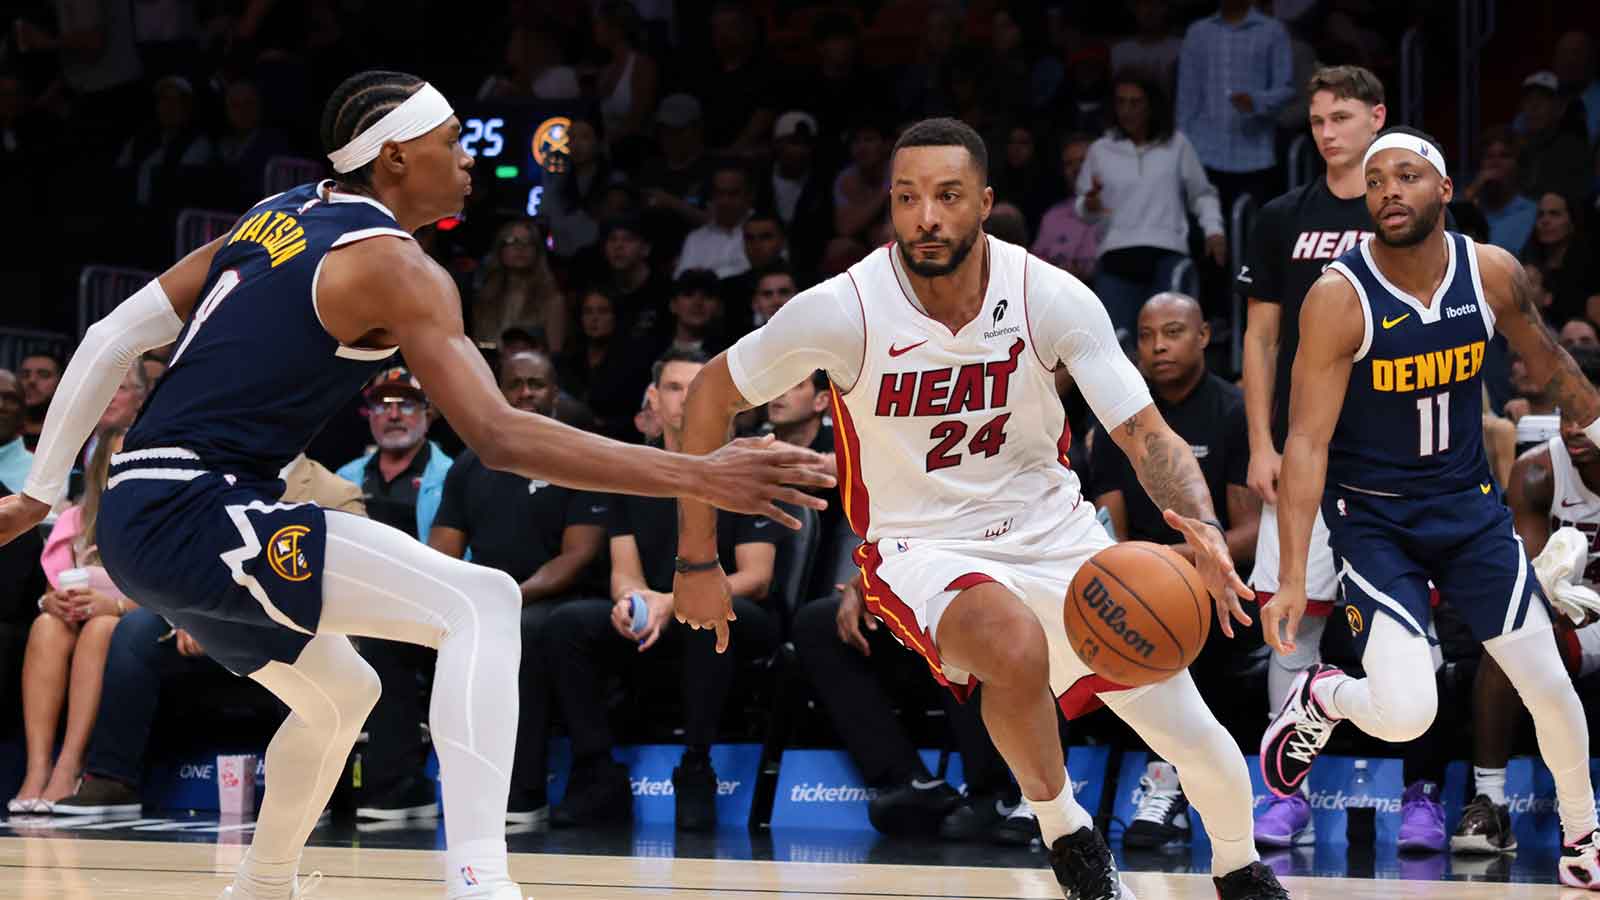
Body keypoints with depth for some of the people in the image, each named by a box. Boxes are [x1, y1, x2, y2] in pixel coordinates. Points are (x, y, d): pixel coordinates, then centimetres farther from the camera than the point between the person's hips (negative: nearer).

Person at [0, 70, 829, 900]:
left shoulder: (278, 216, 16)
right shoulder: (394, 265, -9)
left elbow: (113, 339, 17)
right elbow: (498, 437, -20)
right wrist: (695, 478, -23)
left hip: (139, 520, 9)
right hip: (195, 513, -9)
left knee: (339, 695, 29)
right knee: (481, 603, -17)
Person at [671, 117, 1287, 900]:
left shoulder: (1052, 298, -15)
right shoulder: (843, 311, -20)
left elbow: (1145, 434, -13)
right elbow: (712, 393, -6)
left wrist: (1202, 526, -35)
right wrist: (698, 562, -6)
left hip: (1054, 531, 3)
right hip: (923, 547, -3)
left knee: (1204, 749, 2)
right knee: (1016, 645, -38)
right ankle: (1059, 822, -8)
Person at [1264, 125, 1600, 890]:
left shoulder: (1492, 273, -8)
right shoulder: (1338, 297, -20)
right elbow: (1307, 441, -21)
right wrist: (1292, 579, -25)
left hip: (1469, 505, 4)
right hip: (1372, 518, -4)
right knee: (1404, 714, -20)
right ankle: (1320, 698, 16)